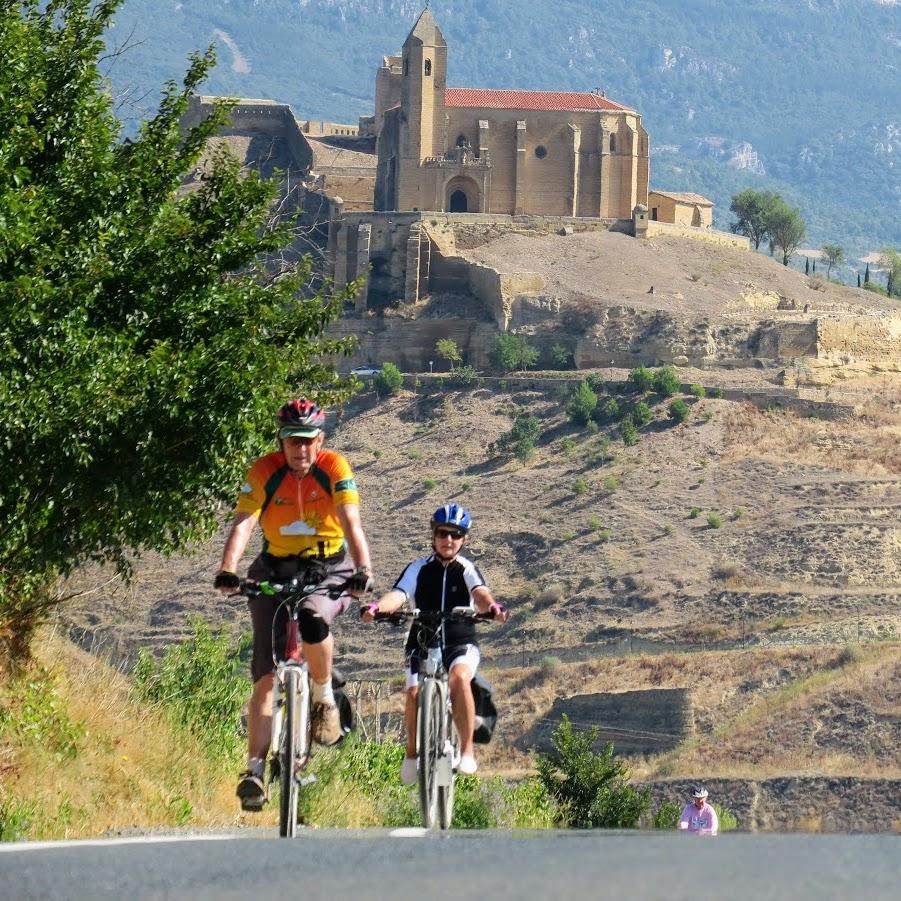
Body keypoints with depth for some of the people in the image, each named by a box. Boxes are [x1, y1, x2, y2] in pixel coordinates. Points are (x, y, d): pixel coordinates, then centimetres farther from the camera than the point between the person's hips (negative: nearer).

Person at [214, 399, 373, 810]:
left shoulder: (334, 468, -14)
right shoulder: (264, 471, -12)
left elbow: (351, 522, -24)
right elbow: (243, 523, -23)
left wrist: (363, 570, -41)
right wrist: (228, 570, -40)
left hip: (330, 568, -1)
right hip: (276, 569, 1)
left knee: (313, 620, -36)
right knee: (266, 676, -10)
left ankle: (324, 698, -8)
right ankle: (255, 770, -11)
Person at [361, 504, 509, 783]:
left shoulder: (467, 570, 0)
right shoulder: (419, 569, 2)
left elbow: (480, 594, -20)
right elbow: (398, 594, -14)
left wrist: (492, 607, -45)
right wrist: (377, 608, -37)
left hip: (461, 644, -1)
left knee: (458, 678, -34)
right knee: (414, 692, -24)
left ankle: (467, 749, -23)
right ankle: (412, 752, 2)